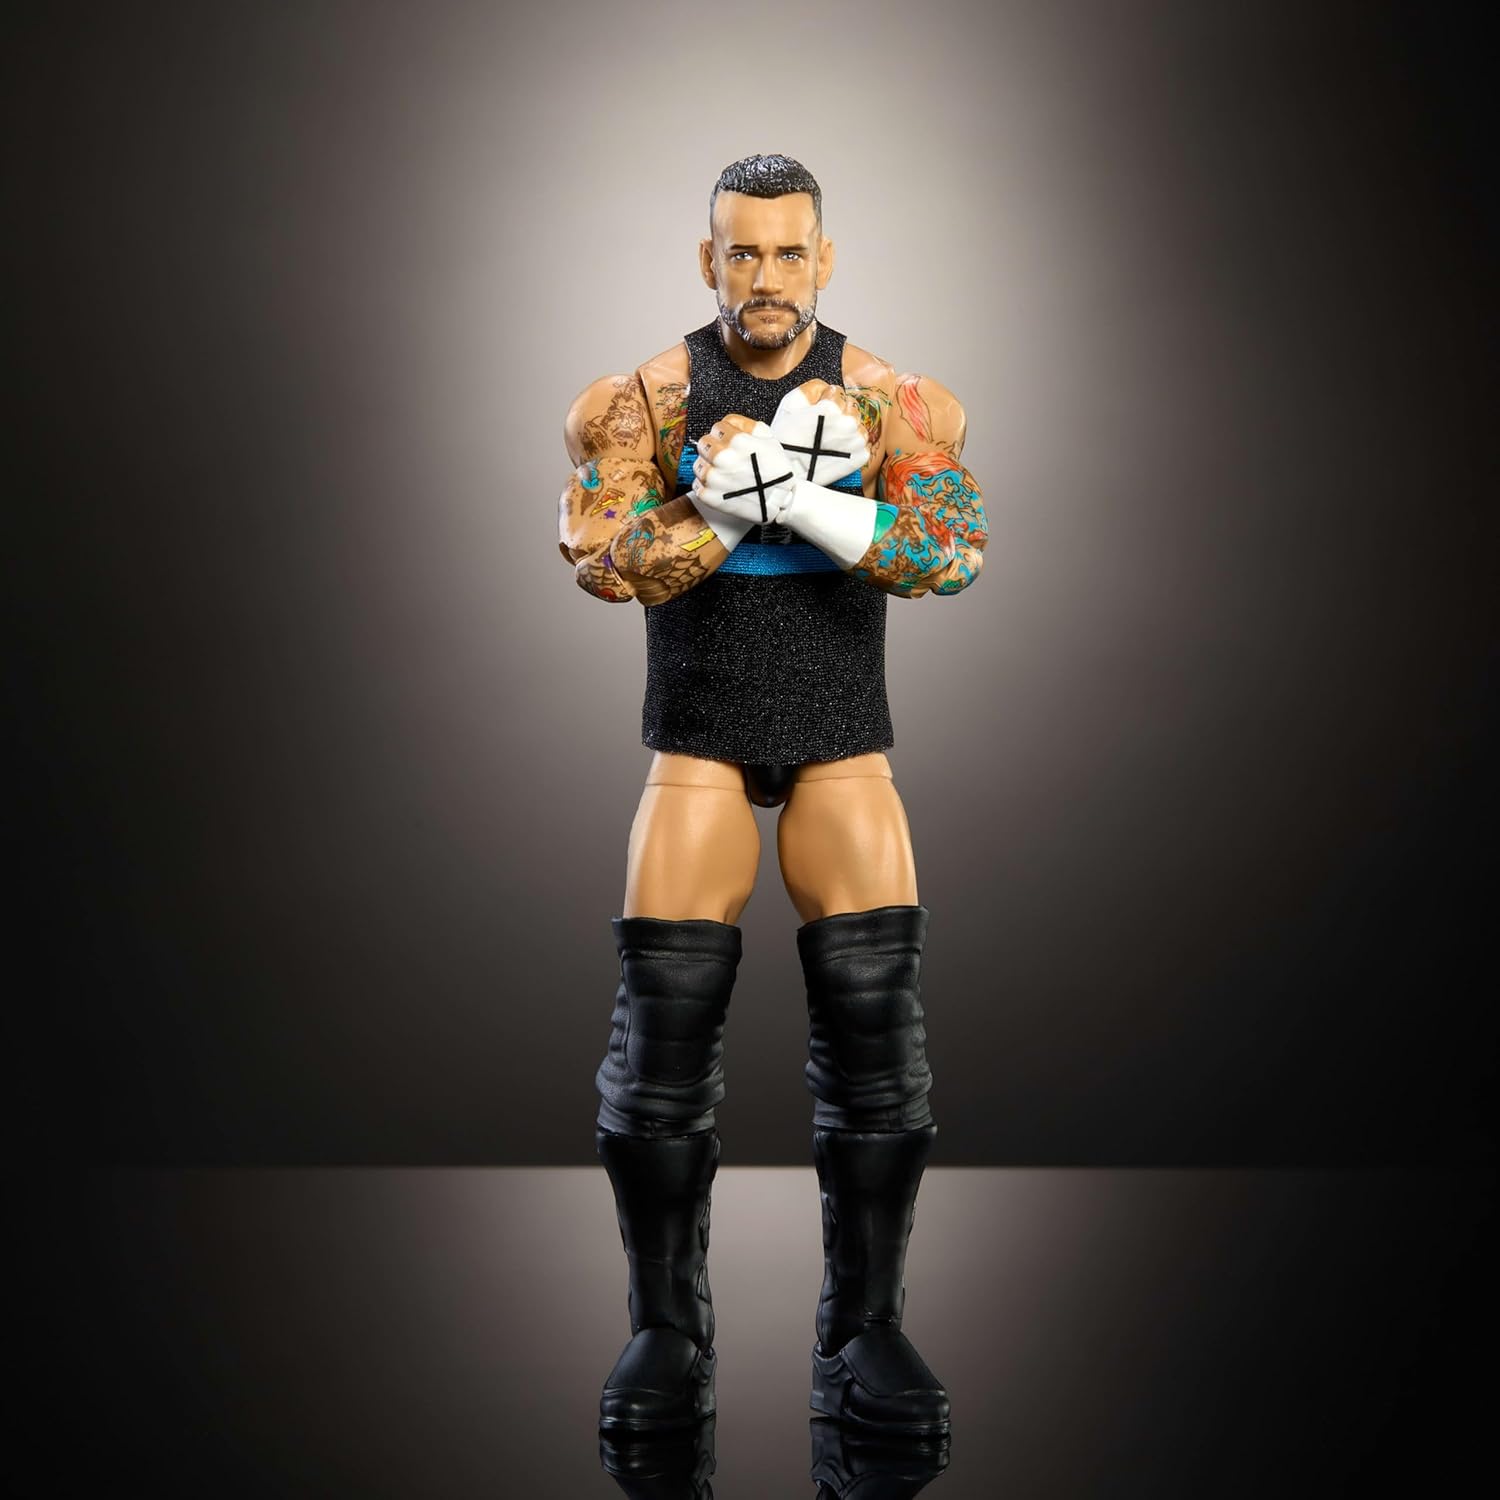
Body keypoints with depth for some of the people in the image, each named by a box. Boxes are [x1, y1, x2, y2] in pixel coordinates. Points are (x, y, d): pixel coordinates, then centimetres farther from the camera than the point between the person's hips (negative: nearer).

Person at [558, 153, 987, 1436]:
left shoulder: (890, 400, 3)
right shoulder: (648, 397, 1)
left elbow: (958, 550, -11)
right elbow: (600, 555, -12)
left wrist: (799, 500, -23)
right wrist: (743, 503, -23)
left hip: (843, 745, 1)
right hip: (699, 742, 0)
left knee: (877, 1019, -7)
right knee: (663, 1026, -6)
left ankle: (865, 1331, 8)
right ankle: (668, 1331, 10)